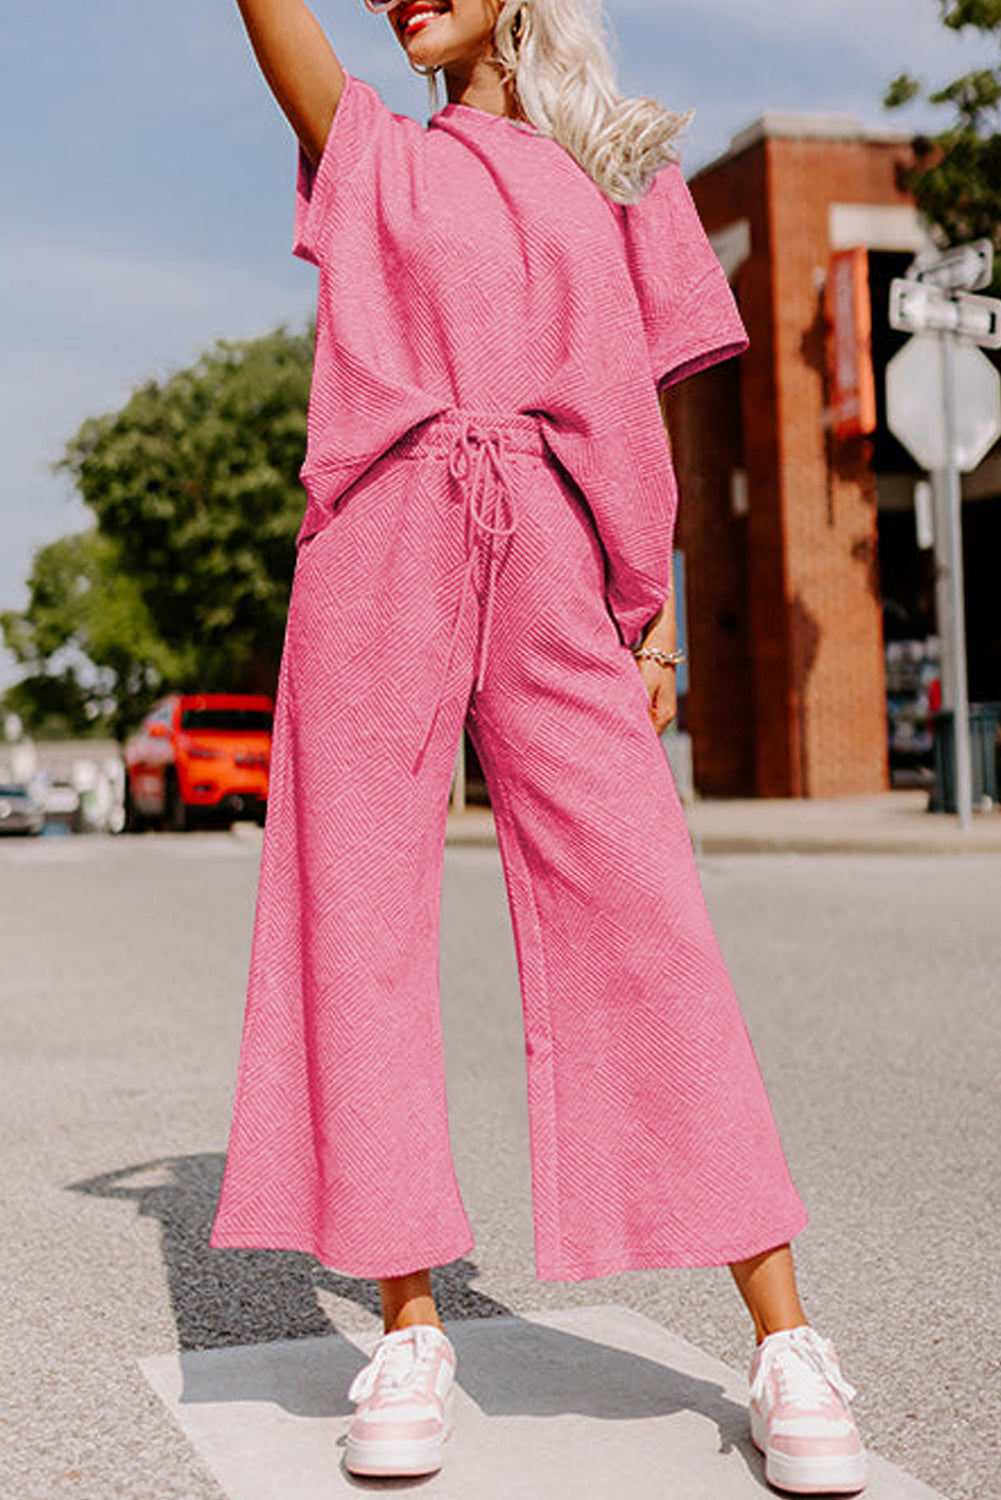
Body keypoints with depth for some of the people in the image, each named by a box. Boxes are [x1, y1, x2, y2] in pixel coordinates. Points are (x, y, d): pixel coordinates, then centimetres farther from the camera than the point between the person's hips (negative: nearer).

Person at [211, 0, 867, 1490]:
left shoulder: (622, 174, 18)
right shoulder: (371, 155, 20)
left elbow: (641, 423, 14)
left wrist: (658, 615, 7)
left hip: (550, 583, -1)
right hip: (379, 565, 1)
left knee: (647, 915, -9)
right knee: (364, 920, -3)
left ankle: (786, 1342, -5)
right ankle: (410, 1329, 7)